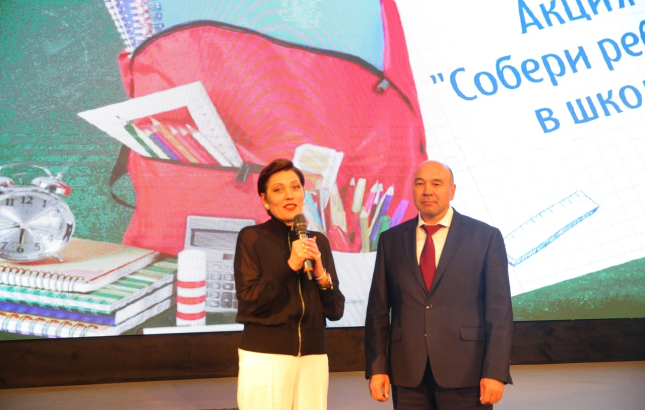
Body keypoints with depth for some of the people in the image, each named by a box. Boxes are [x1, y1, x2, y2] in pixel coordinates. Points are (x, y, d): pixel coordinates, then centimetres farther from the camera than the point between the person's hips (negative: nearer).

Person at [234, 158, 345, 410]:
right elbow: (248, 300, -10)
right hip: (265, 356, -3)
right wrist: (290, 265, -17)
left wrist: (321, 273, -9)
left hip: (313, 356, 4)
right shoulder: (251, 238, -2)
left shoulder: (319, 241, 9)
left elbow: (336, 311, 8)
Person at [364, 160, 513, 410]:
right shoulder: (391, 240, 8)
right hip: (408, 377, 2)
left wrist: (495, 371, -9)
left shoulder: (486, 237, 0)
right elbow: (378, 310, 7)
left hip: (465, 373, -2)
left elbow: (499, 310, -3)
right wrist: (376, 368, 1)